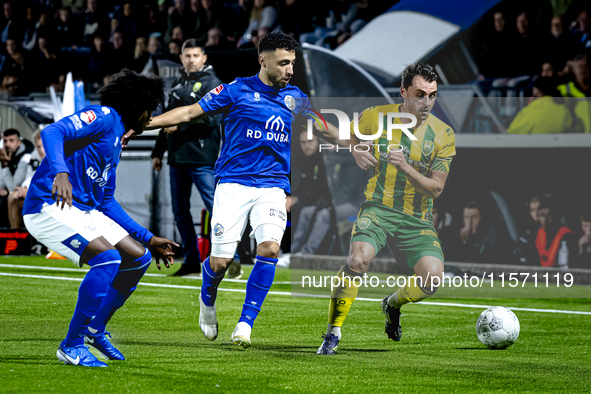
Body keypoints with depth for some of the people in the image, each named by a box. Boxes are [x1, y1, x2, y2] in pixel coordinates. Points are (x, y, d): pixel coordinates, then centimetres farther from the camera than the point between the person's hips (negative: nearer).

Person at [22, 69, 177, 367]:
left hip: (85, 211, 10)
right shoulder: (104, 118, -7)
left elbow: (106, 202, 26)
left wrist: (148, 239, 25)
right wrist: (60, 172, -41)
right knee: (108, 257, -26)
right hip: (49, 207, -10)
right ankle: (72, 346, -17)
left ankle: (94, 331, 20)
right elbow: (51, 132, -23)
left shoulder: (117, 140, 22)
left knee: (139, 257, 9)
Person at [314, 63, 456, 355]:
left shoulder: (443, 134, -2)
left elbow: (436, 189, -5)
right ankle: (333, 335, -15)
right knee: (358, 259, -31)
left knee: (433, 275, -22)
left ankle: (394, 303, 16)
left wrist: (406, 167, -22)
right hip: (378, 208, -1)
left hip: (417, 219, 2)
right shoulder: (376, 117, -3)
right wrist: (356, 153, -5)